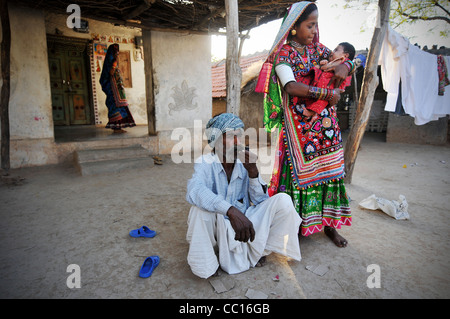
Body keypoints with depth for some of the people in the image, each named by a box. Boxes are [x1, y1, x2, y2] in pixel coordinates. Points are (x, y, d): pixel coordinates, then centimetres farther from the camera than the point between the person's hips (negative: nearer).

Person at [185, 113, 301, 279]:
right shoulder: (205, 163, -14)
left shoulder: (245, 163, -2)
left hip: (246, 221, 4)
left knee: (283, 200, -13)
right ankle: (204, 263, -8)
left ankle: (257, 251, 7)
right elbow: (194, 191, -37)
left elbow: (261, 201, -5)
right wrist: (231, 211, -52)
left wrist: (252, 171, -21)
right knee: (201, 206, -35)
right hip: (217, 227, -3)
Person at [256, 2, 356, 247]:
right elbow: (291, 86, -20)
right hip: (299, 123, -6)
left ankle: (328, 222, 19)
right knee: (300, 170, -3)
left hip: (325, 121, 6)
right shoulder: (283, 52, -3)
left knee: (328, 169, 6)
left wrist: (345, 66, -4)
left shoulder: (316, 49, 14)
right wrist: (327, 93, -16)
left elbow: (351, 62, 20)